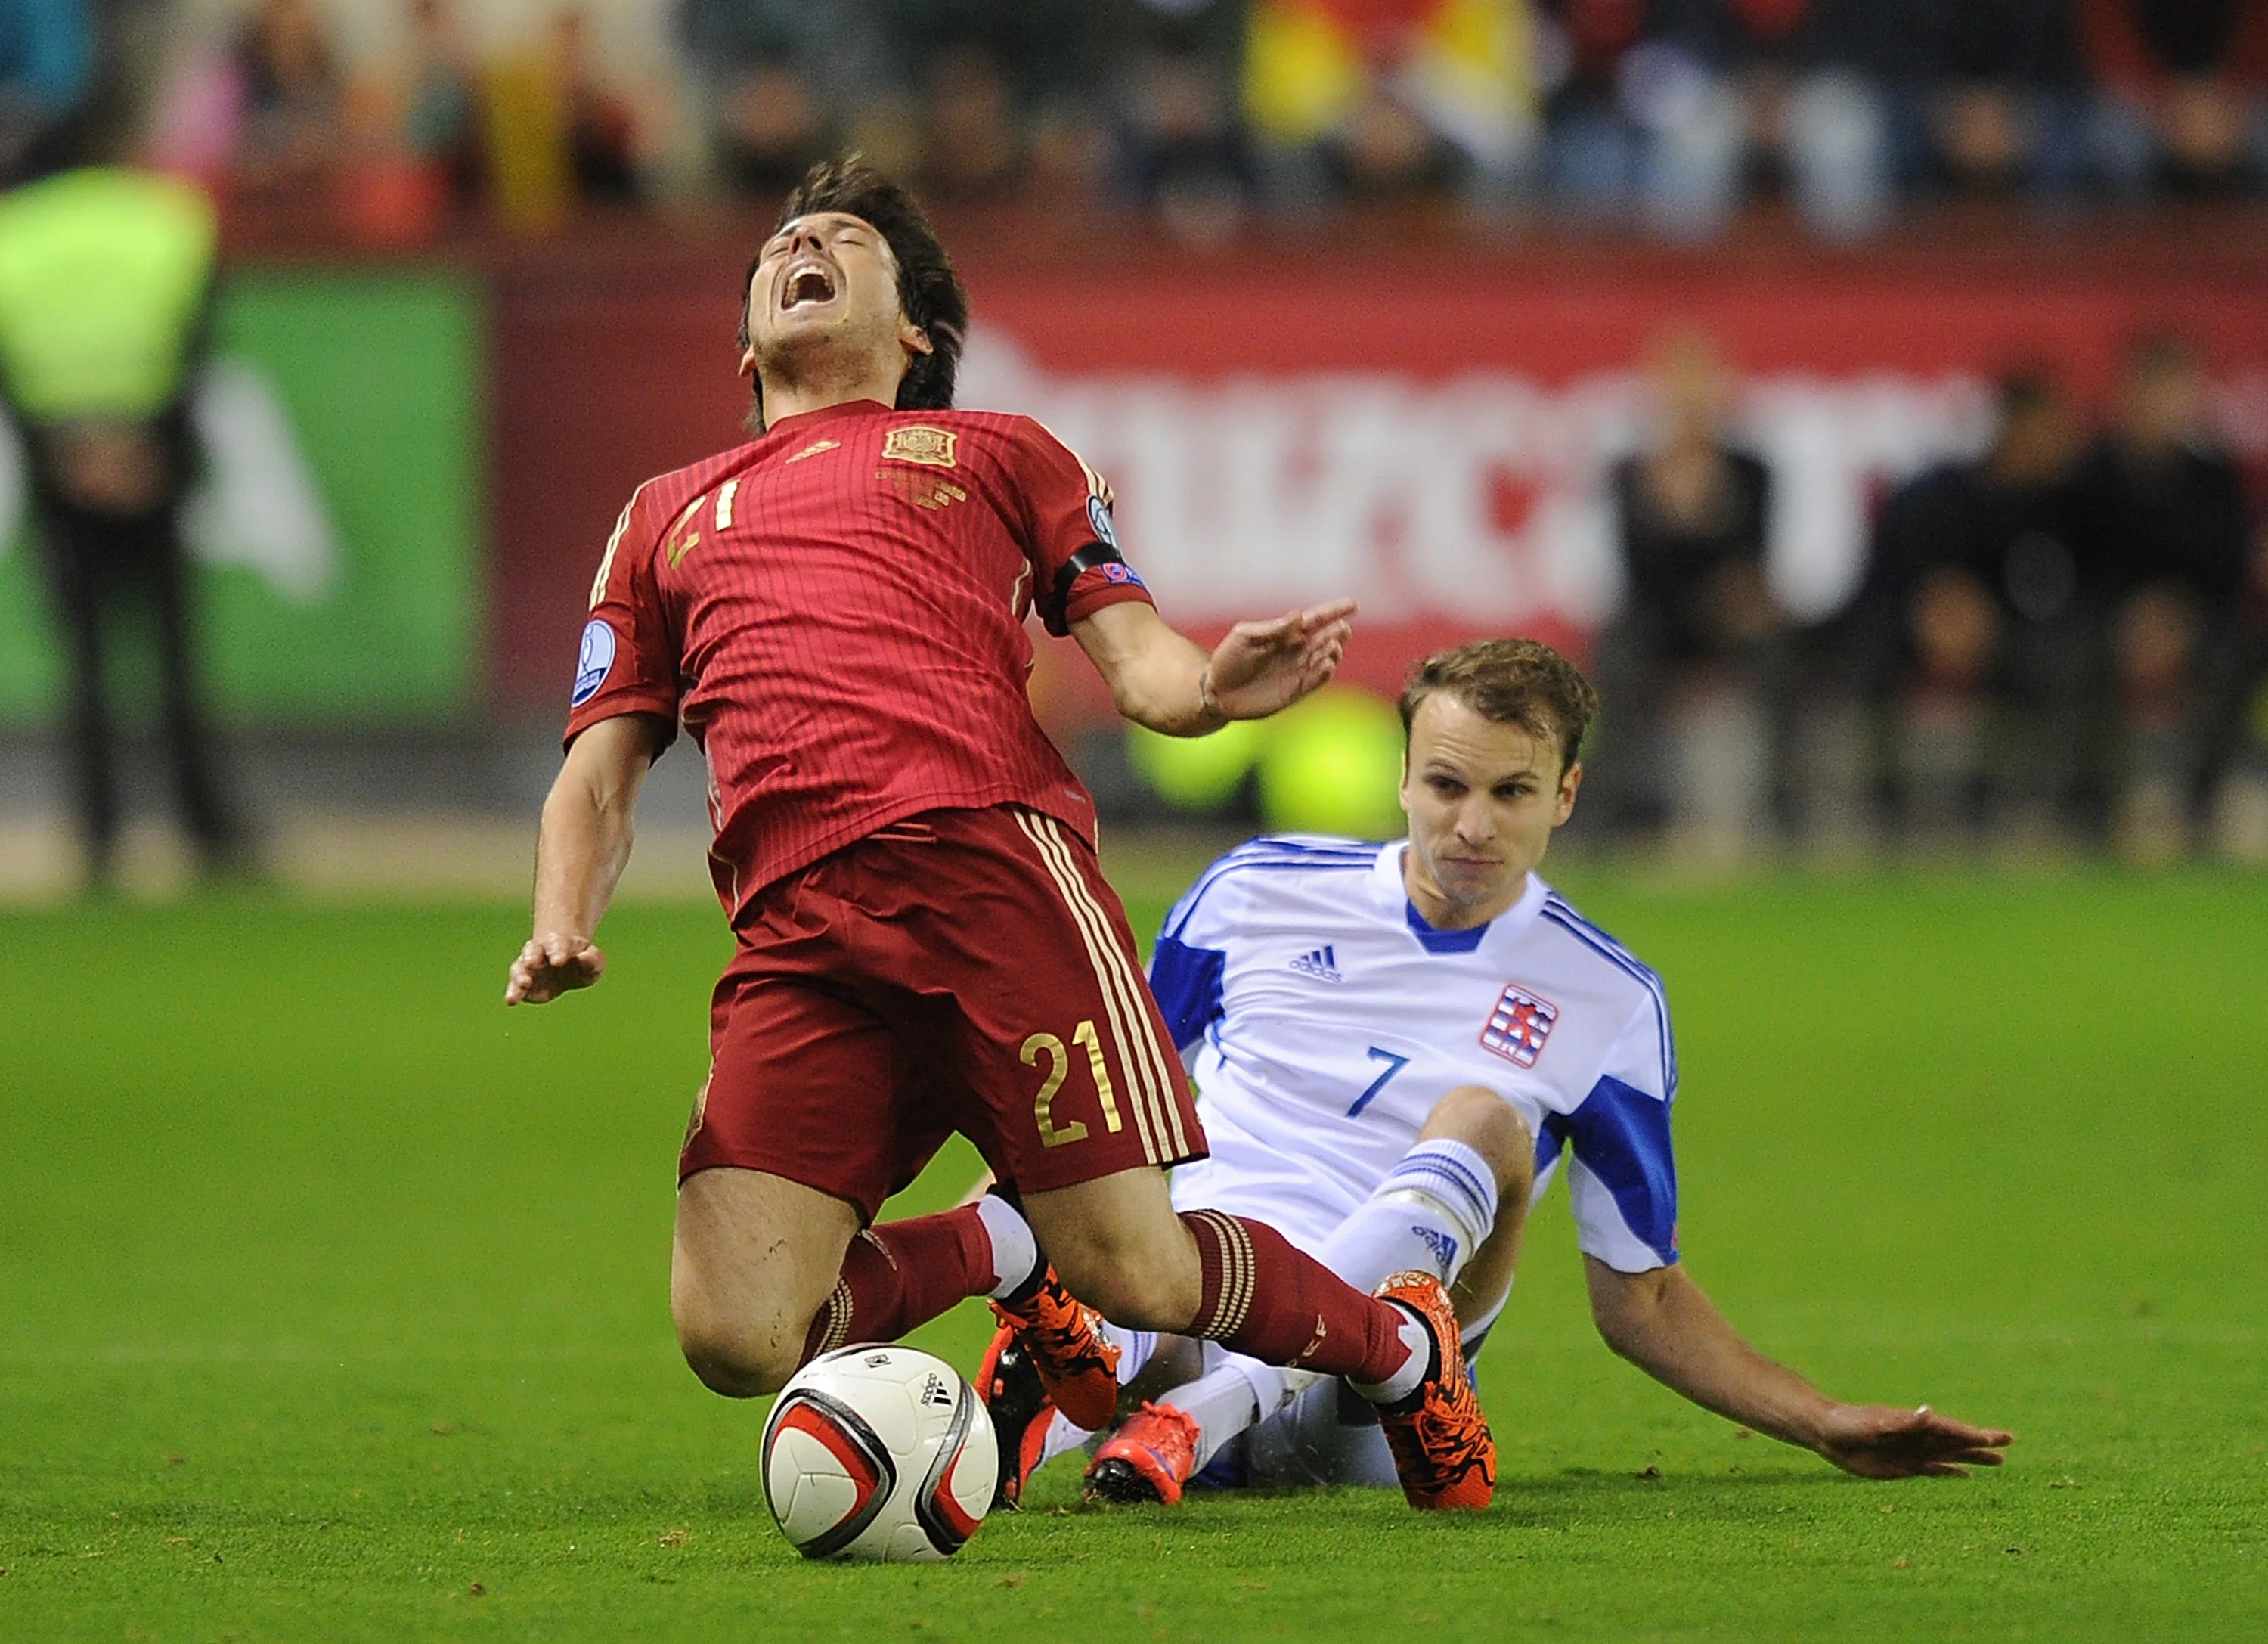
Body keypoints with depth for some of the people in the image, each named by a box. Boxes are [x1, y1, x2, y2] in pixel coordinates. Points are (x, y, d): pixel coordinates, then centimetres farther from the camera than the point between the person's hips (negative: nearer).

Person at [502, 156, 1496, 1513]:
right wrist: (563, 930, 4)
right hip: (797, 930, 2)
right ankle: (997, 1251, 14)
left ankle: (1400, 1346, 19)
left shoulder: (998, 454, 27)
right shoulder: (666, 516, 33)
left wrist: (1212, 686, -11)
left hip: (991, 855, -2)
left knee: (1134, 1273, -13)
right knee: (735, 1337, -17)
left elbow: (1138, 659, 15)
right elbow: (601, 777, 26)